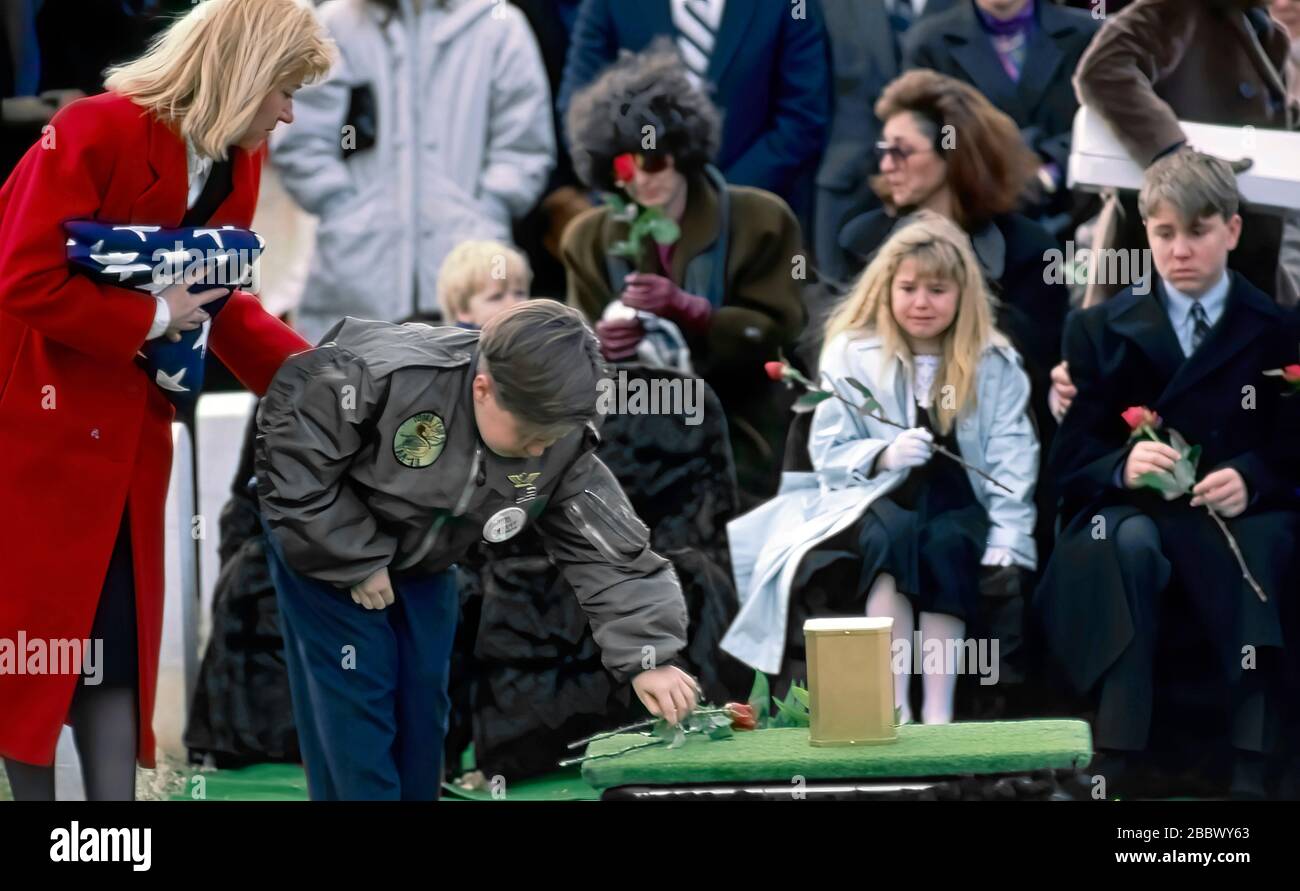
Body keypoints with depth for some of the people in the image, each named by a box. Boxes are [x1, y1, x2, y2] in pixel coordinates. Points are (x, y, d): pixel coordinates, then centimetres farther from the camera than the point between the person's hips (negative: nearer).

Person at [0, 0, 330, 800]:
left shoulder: (237, 164, 6)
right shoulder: (97, 133, -19)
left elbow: (221, 306, 13)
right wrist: (153, 318, -18)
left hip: (129, 432, 8)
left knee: (119, 637, 5)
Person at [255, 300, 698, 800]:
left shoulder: (560, 444, -23)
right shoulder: (387, 377, -39)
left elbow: (607, 551, -18)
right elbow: (292, 451, -28)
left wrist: (646, 656, -28)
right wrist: (354, 562, -24)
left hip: (422, 565, 5)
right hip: (326, 542, -5)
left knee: (423, 708, 7)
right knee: (353, 707, -10)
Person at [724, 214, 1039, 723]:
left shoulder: (995, 364, 7)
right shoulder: (852, 355, 6)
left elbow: (1012, 458, -2)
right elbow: (827, 452, 2)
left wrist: (1006, 539, -16)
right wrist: (882, 457, -19)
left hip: (960, 508, 0)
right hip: (877, 503, 0)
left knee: (947, 543, -34)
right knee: (897, 533, -35)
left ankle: (939, 710, -38)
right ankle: (893, 703, -40)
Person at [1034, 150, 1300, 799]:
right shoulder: (1099, 331, 11)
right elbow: (1072, 459, 4)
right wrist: (1123, 467, -19)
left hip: (1240, 520, 0)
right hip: (1130, 512, 0)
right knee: (1132, 538, -37)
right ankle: (1115, 757, -46)